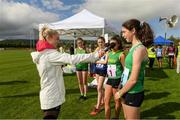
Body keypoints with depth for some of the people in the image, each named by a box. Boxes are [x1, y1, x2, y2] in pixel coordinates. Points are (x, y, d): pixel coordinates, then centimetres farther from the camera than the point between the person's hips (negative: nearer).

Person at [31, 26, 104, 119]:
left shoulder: (42, 54, 10)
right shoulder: (50, 54, -20)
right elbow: (72, 59, -30)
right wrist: (96, 56, -29)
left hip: (49, 96, 10)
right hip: (52, 97, -10)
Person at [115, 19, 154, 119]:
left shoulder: (139, 49, -22)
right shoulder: (134, 47, 5)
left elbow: (133, 79, -24)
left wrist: (120, 93, -11)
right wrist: (121, 89, 12)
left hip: (133, 93, -8)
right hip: (127, 90, 8)